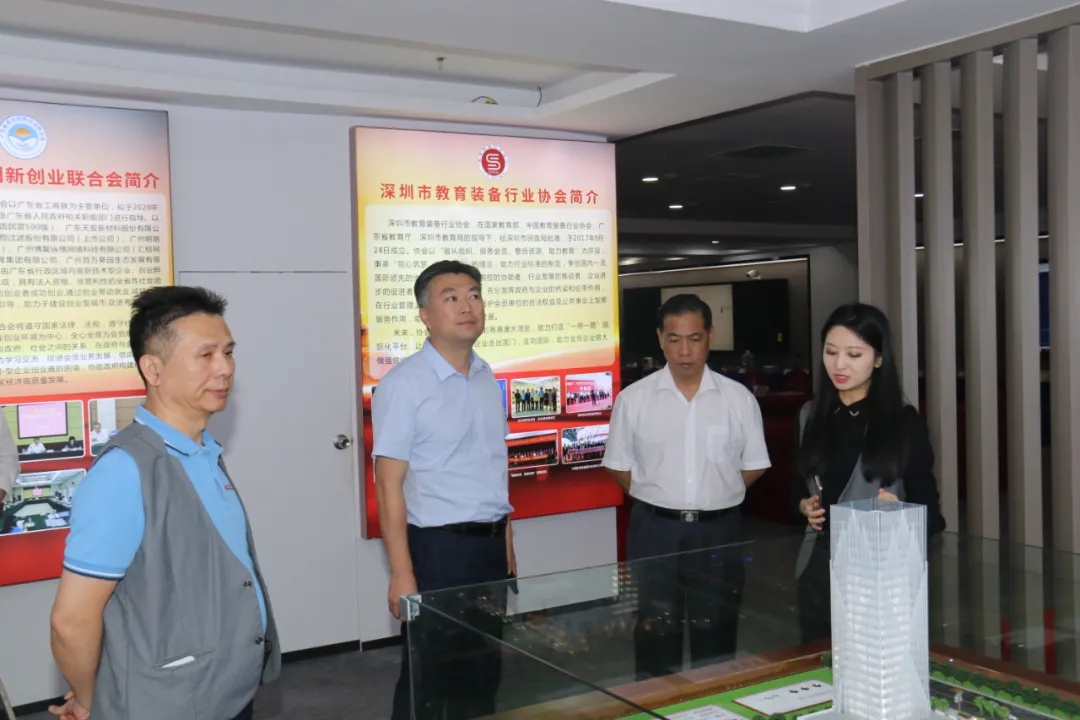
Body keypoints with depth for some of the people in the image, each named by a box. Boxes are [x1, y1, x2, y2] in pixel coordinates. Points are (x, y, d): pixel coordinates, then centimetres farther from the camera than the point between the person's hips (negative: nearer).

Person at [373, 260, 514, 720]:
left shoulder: (486, 378, 8)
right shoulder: (403, 384, -13)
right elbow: (389, 484, -15)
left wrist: (506, 545, 14)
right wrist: (402, 574, -18)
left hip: (490, 544, 7)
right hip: (438, 548, -6)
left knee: (484, 673, 17)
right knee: (427, 679, 6)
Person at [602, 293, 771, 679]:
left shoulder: (739, 398, 0)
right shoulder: (633, 399, -2)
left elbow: (754, 465, 7)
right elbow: (618, 466, 5)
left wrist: (715, 496, 0)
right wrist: (659, 499, -1)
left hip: (718, 531, 1)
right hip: (655, 531, -1)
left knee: (716, 634, 12)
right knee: (656, 633, 8)